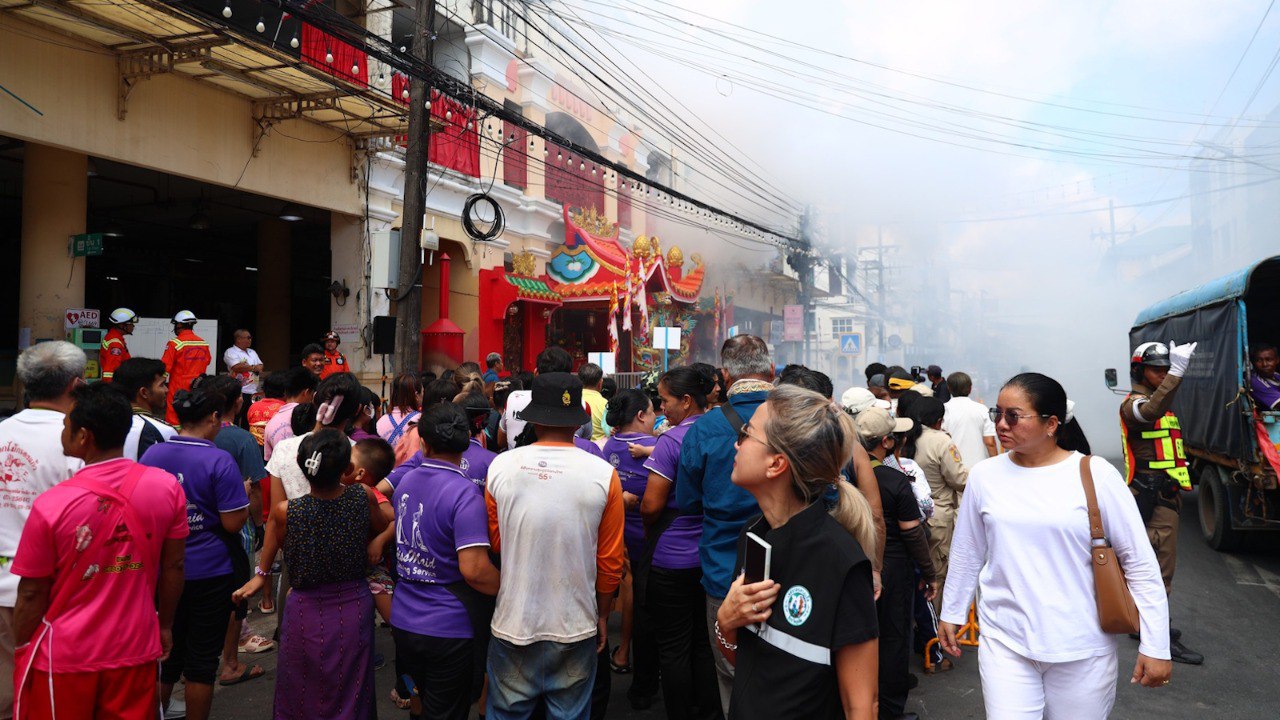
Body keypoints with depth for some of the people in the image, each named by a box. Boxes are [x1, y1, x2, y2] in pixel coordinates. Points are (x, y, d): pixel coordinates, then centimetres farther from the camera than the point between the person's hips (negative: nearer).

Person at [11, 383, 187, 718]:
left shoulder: (51, 505, -19)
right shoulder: (168, 488, -11)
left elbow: (32, 594, -9)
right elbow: (173, 567, -1)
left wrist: (22, 648, 7)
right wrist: (165, 625, 13)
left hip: (63, 656, -2)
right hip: (136, 651, 2)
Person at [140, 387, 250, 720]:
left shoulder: (151, 455, -2)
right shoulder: (219, 461, -18)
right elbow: (233, 522, -18)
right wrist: (244, 493, -1)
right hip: (210, 573, -5)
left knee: (164, 653, 20)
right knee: (202, 659, 9)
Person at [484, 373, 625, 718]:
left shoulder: (500, 467, -9)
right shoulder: (604, 474, -12)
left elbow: (495, 545, 5)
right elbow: (610, 562, -4)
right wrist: (602, 616, 11)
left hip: (513, 624, 1)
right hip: (576, 627, -1)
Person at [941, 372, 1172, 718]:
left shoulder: (1095, 474, -9)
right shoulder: (985, 475, -1)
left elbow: (1140, 562, -4)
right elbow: (967, 554, 11)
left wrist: (1155, 646, -5)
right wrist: (951, 612, 18)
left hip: (1083, 648, -1)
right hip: (1004, 643, 1)